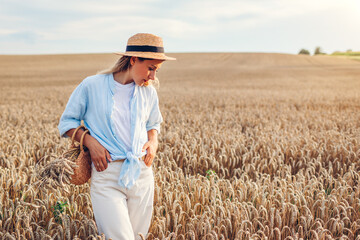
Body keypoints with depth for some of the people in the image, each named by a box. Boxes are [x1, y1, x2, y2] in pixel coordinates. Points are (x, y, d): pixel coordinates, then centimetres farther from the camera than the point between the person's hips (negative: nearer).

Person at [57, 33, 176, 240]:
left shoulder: (149, 93, 9)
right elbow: (67, 123, 6)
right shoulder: (91, 86, -3)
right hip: (107, 175, -4)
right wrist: (90, 141, -10)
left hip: (141, 174, 4)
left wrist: (153, 142, 5)